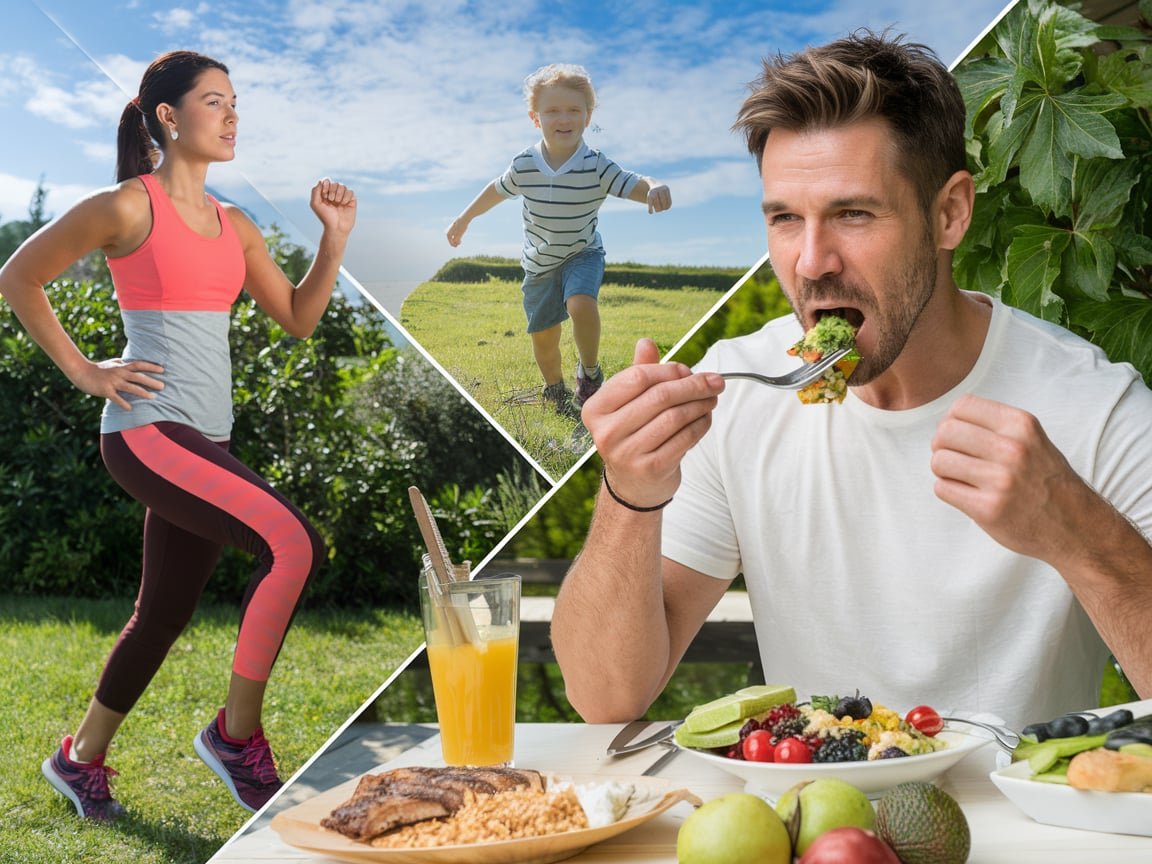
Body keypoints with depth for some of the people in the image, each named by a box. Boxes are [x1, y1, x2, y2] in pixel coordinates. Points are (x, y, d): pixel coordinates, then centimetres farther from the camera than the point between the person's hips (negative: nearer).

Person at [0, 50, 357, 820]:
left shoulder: (234, 226, 14)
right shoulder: (127, 207, -7)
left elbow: (299, 318, 14)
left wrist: (335, 239, 2)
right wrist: (83, 372, -3)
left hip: (208, 440, 8)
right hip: (148, 431, -8)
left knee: (165, 613, 14)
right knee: (292, 543, -23)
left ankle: (82, 758, 33)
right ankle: (238, 733, -10)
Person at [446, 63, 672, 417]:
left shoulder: (597, 166, -21)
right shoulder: (524, 165, -13)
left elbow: (635, 186, -30)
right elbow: (497, 190, 6)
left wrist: (655, 188, -54)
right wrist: (464, 218, 17)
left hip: (583, 255, -3)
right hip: (540, 264, 3)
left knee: (581, 304, -34)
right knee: (543, 337, 13)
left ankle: (590, 372, -8)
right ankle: (556, 393, 41)